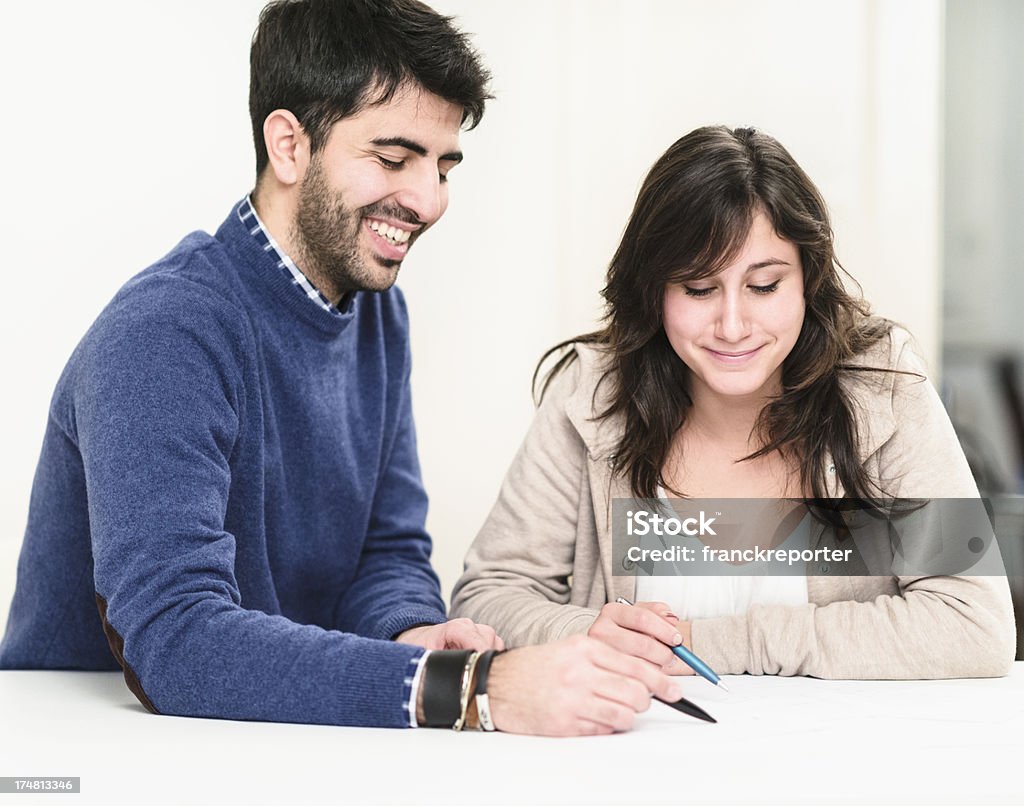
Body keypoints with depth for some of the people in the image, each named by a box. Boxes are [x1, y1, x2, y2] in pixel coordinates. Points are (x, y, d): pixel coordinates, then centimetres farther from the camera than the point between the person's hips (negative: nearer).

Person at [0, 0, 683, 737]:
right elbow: (173, 641, -29)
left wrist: (414, 635, -15)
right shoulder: (162, 338, -20)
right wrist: (472, 690, -35)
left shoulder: (375, 309, 6)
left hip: (270, 746, 7)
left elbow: (389, 547, 9)